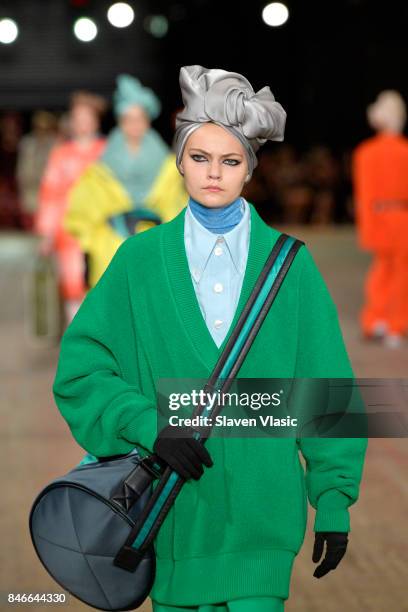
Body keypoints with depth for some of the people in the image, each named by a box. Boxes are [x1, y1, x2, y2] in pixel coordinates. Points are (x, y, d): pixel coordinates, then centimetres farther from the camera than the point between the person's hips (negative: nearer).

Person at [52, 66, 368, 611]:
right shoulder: (141, 258, 4)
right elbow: (79, 366, 2)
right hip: (174, 507, 1)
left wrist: (335, 500, 1)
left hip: (261, 510, -1)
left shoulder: (290, 263, 3)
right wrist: (147, 425, -13)